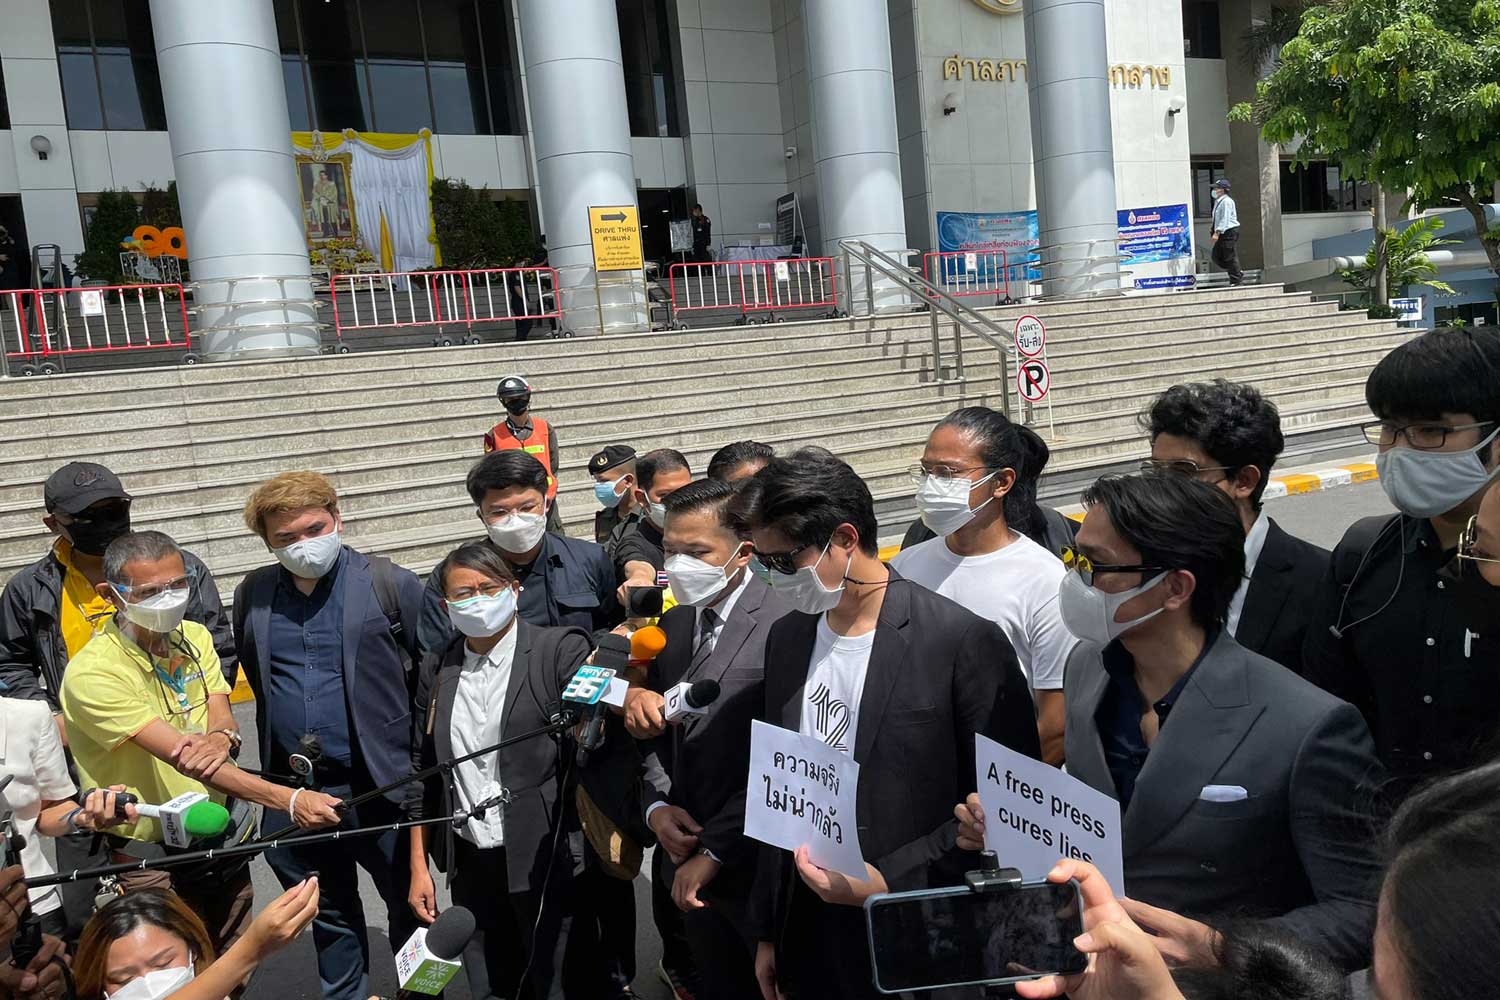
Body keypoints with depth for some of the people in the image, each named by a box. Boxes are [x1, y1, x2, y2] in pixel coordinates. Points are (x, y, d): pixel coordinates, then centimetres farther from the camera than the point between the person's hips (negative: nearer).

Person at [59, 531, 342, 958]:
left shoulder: (194, 637, 1)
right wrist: (290, 800, -36)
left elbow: (224, 720, -6)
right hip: (153, 862, -6)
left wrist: (220, 737, -32)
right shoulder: (91, 674, -21)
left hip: (225, 842, 6)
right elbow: (182, 757, -28)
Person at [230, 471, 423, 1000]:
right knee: (330, 916, 21)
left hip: (379, 783, -3)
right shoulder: (252, 594, 5)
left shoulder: (391, 584, -8)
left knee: (411, 909, 13)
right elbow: (253, 677, 16)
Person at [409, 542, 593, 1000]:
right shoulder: (437, 669, 5)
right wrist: (418, 867, 11)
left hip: (547, 859, -4)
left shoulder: (561, 650, -9)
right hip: (471, 863, 4)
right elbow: (423, 771, 11)